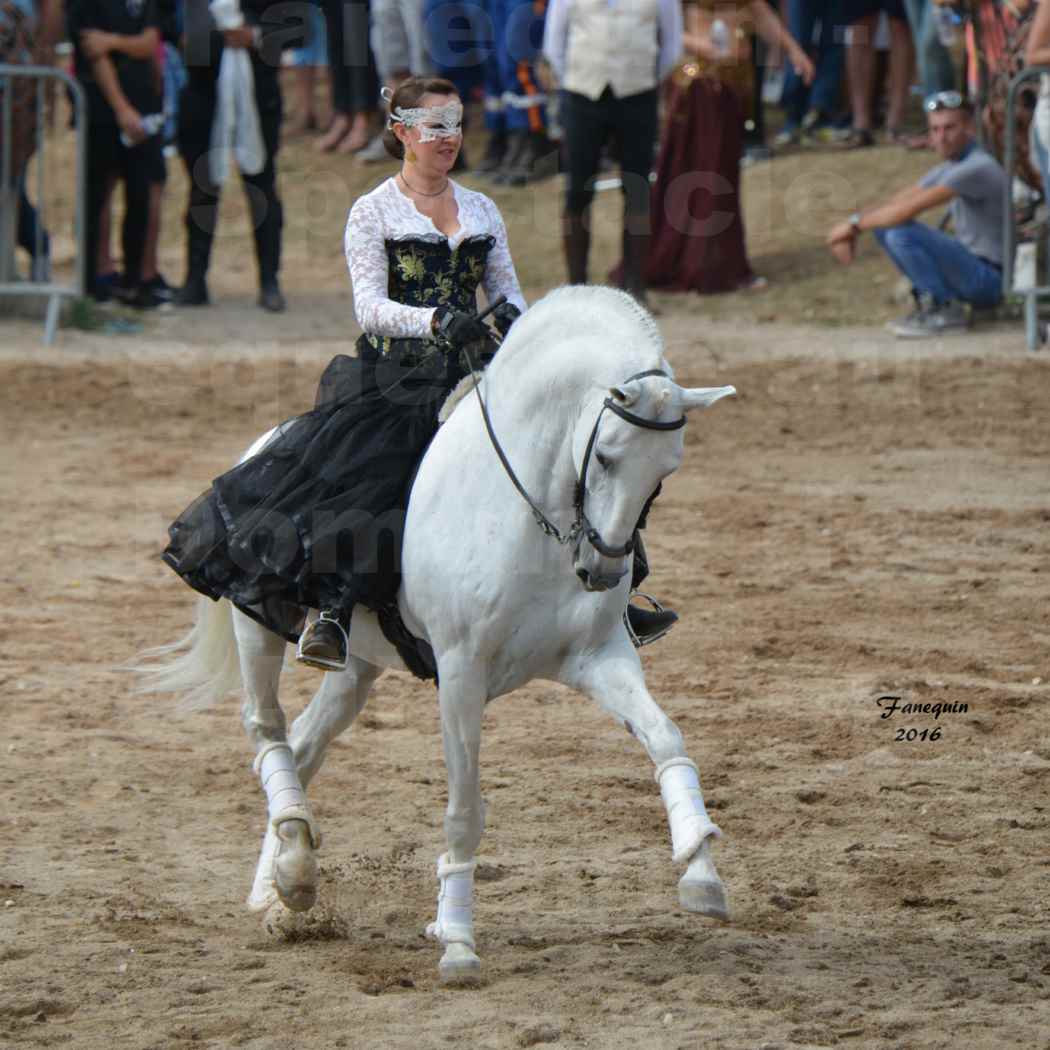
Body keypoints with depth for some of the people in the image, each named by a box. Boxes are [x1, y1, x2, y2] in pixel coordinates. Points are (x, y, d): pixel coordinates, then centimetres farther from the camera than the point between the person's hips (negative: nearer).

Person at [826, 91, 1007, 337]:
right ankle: (929, 299, 7)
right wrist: (851, 227, -7)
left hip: (989, 278, -9)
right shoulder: (948, 168, 10)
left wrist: (854, 223, -17)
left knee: (901, 232, -26)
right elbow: (895, 202, 10)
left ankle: (946, 310, -11)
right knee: (883, 225, 6)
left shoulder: (977, 168, -22)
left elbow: (910, 208, -26)